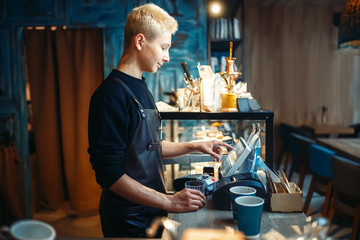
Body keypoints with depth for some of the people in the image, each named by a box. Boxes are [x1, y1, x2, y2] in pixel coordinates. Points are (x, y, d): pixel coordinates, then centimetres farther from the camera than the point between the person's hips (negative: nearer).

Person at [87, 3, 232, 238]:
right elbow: (108, 173, -25)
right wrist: (169, 201, -24)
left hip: (150, 211, 9)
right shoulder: (112, 94, -22)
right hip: (128, 219, -8)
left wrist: (194, 146, 11)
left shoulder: (141, 88, 9)